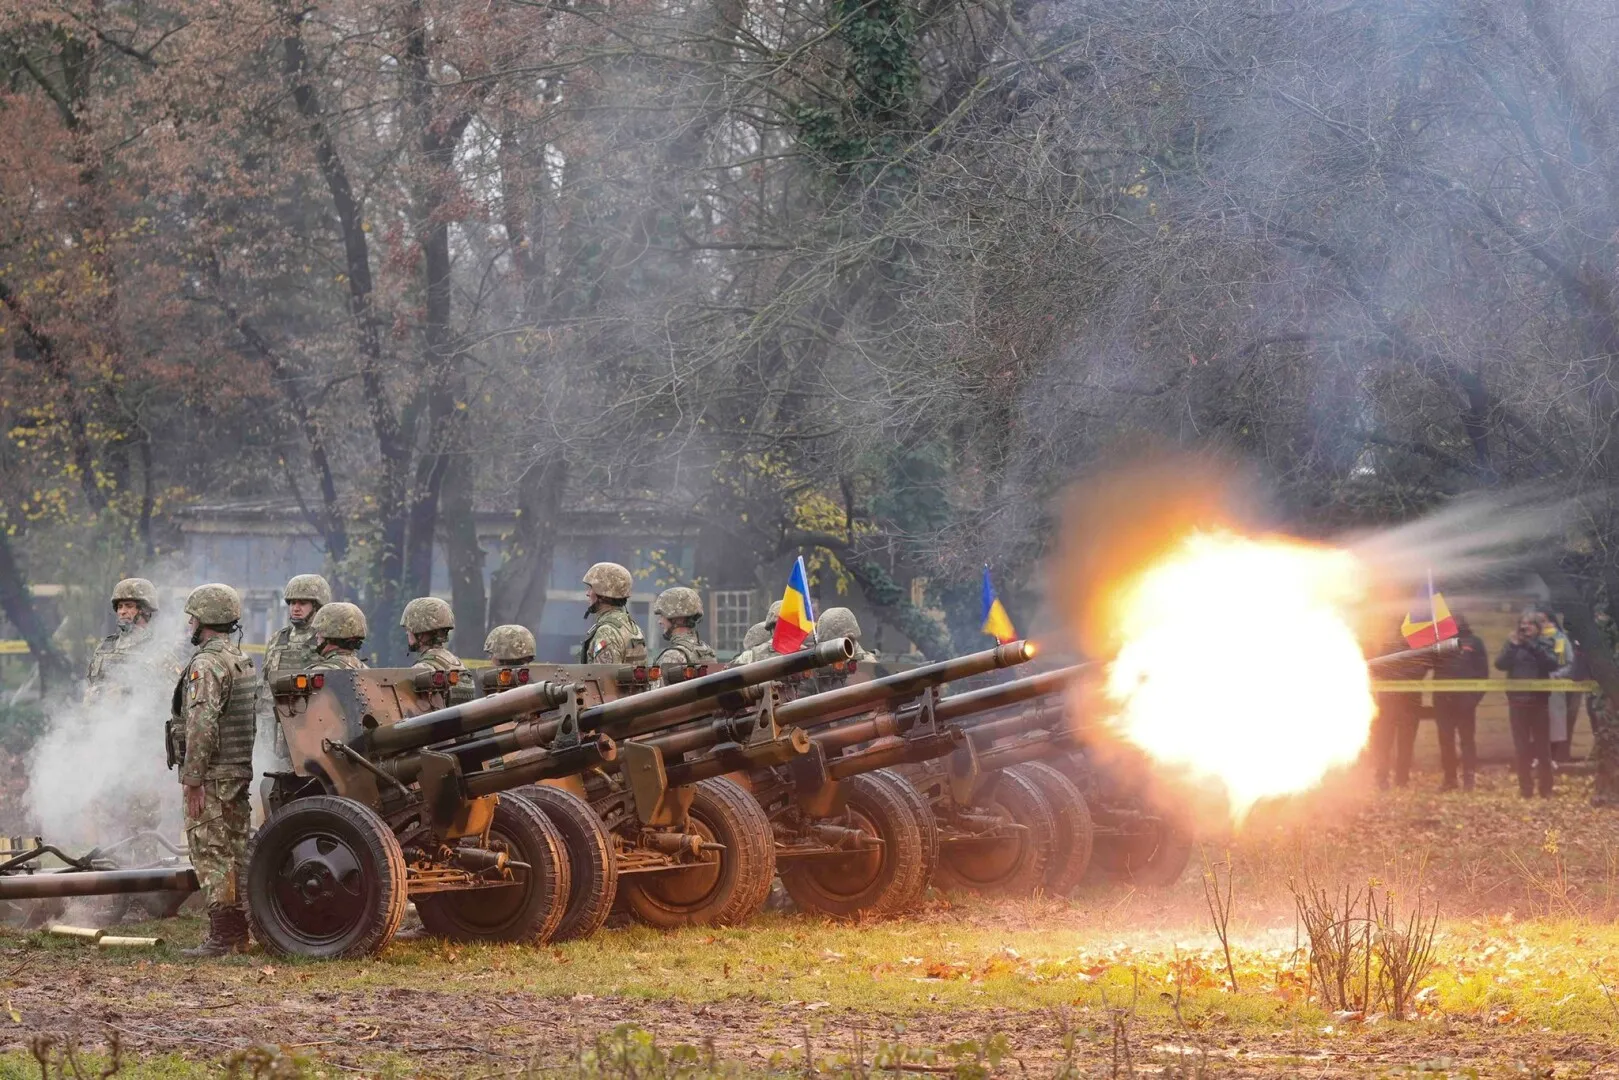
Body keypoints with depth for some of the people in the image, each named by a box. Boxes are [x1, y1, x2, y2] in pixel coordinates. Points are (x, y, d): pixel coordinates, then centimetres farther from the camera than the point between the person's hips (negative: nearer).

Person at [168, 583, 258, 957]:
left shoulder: (206, 665, -16)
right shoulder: (243, 661, 15)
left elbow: (201, 726, -23)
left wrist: (193, 779, -21)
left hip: (211, 776, -9)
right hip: (240, 772, 9)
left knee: (211, 854, -7)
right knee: (236, 852, 12)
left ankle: (221, 937, -10)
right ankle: (238, 933, 16)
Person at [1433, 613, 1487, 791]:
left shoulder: (1474, 642, 4)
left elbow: (1483, 671, 0)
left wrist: (1476, 695, -10)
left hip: (1465, 700, -3)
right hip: (1443, 699, 3)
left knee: (1467, 739, 1)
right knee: (1446, 740, 3)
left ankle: (1469, 778, 1)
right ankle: (1449, 778, 8)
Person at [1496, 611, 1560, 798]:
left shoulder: (1544, 644, 3)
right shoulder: (1512, 644, 6)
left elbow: (1552, 664, -14)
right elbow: (1500, 664, -7)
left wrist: (1533, 646, -21)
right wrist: (1513, 646, -19)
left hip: (1539, 701, -1)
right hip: (1517, 701, 1)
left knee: (1543, 746, 1)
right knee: (1522, 748, 4)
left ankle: (1546, 790, 6)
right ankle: (1525, 789, 10)